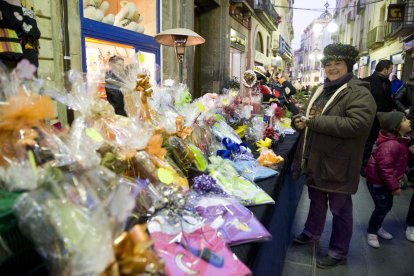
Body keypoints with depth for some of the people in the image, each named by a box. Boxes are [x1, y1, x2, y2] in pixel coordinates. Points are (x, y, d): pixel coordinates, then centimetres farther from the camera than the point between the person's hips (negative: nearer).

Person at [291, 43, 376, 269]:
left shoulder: (359, 93, -14)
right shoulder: (321, 90, 12)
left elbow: (357, 124, -29)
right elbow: (310, 118, 22)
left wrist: (314, 122, -26)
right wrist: (299, 120, -4)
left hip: (338, 166, -7)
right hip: (315, 161, 8)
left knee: (339, 208, 9)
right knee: (316, 200, 25)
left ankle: (339, 252, 27)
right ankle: (312, 232, 46)